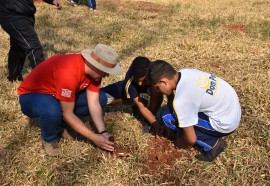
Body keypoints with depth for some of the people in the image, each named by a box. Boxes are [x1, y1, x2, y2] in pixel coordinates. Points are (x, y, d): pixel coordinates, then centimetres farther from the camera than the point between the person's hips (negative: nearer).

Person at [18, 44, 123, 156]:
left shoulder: (94, 70, -13)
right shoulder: (69, 73, -38)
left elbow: (94, 104, -12)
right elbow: (67, 114, -32)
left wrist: (102, 132, -24)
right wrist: (94, 137, -29)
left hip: (59, 93, 7)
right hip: (32, 95, -7)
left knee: (100, 98, -7)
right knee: (52, 112, -42)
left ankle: (61, 122, 6)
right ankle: (49, 139, -6)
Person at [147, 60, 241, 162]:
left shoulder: (181, 100, -29)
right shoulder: (184, 72, -6)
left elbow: (191, 139, -18)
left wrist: (181, 143, 4)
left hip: (225, 124, -8)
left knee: (167, 116, -11)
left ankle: (212, 144, -1)